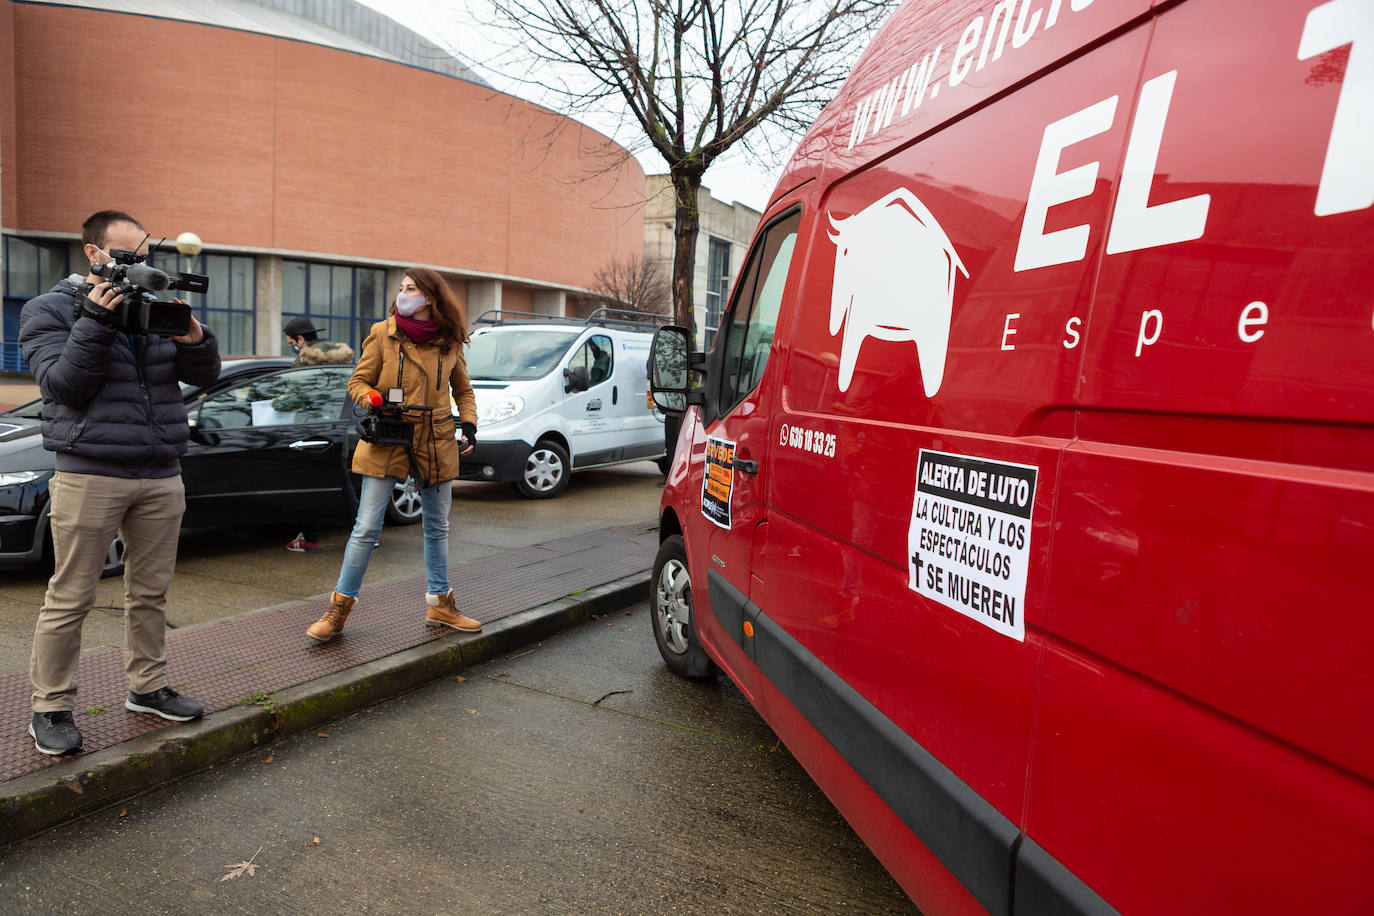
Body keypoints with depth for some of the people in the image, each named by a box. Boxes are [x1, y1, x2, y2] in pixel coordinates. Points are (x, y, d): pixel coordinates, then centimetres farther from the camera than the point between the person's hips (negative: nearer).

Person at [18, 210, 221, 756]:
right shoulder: (49, 310, 2)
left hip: (161, 475, 4)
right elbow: (64, 386, -10)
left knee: (151, 592, 12)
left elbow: (205, 376, 6)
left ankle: (147, 688, 26)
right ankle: (51, 708, 14)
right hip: (90, 475, -4)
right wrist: (97, 322, -18)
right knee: (70, 599, 1)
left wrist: (190, 333, -13)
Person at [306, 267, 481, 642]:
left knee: (437, 527, 12)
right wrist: (374, 401, -17)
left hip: (436, 444, 3)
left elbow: (463, 390, 16)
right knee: (366, 528, -3)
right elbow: (357, 382, 4)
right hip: (387, 442, -2)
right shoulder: (383, 334, -2)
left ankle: (439, 604, 27)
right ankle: (339, 607, 11)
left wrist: (469, 425, 0)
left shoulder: (450, 343, 4)